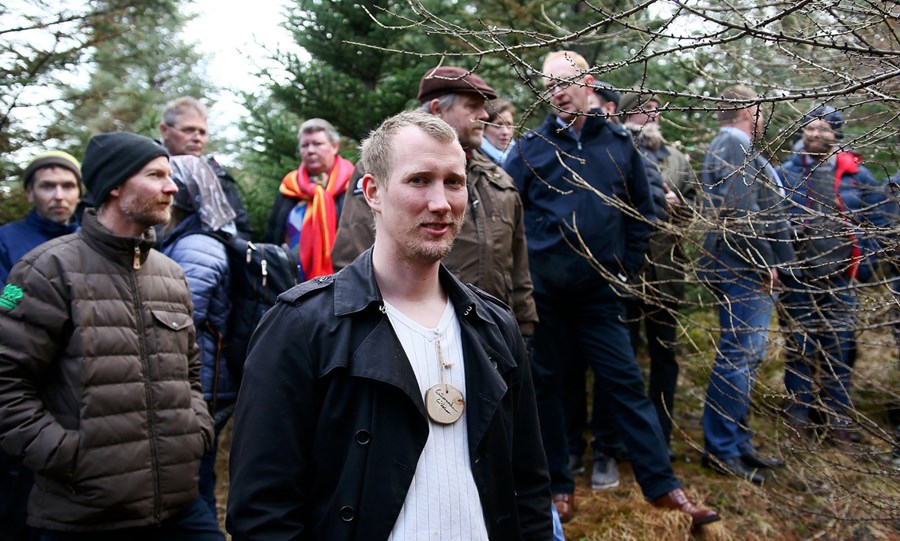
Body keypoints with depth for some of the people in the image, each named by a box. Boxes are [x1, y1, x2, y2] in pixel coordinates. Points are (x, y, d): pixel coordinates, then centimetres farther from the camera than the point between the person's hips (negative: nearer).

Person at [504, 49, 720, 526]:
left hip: (599, 291, 1)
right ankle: (559, 484, 23)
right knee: (545, 385, 7)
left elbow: (641, 213, 12)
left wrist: (627, 268, 5)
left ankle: (662, 485, 14)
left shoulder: (618, 143, 6)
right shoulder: (531, 148, -1)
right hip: (543, 291, -1)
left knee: (626, 383, 4)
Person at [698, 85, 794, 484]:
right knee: (740, 357, -8)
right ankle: (721, 448, 0)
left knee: (742, 357, 14)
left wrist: (769, 263, 17)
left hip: (746, 271, 11)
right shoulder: (736, 146, -12)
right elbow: (741, 211, -22)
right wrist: (766, 262, -16)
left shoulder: (728, 146, 21)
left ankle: (738, 443, 23)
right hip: (745, 269, -11)